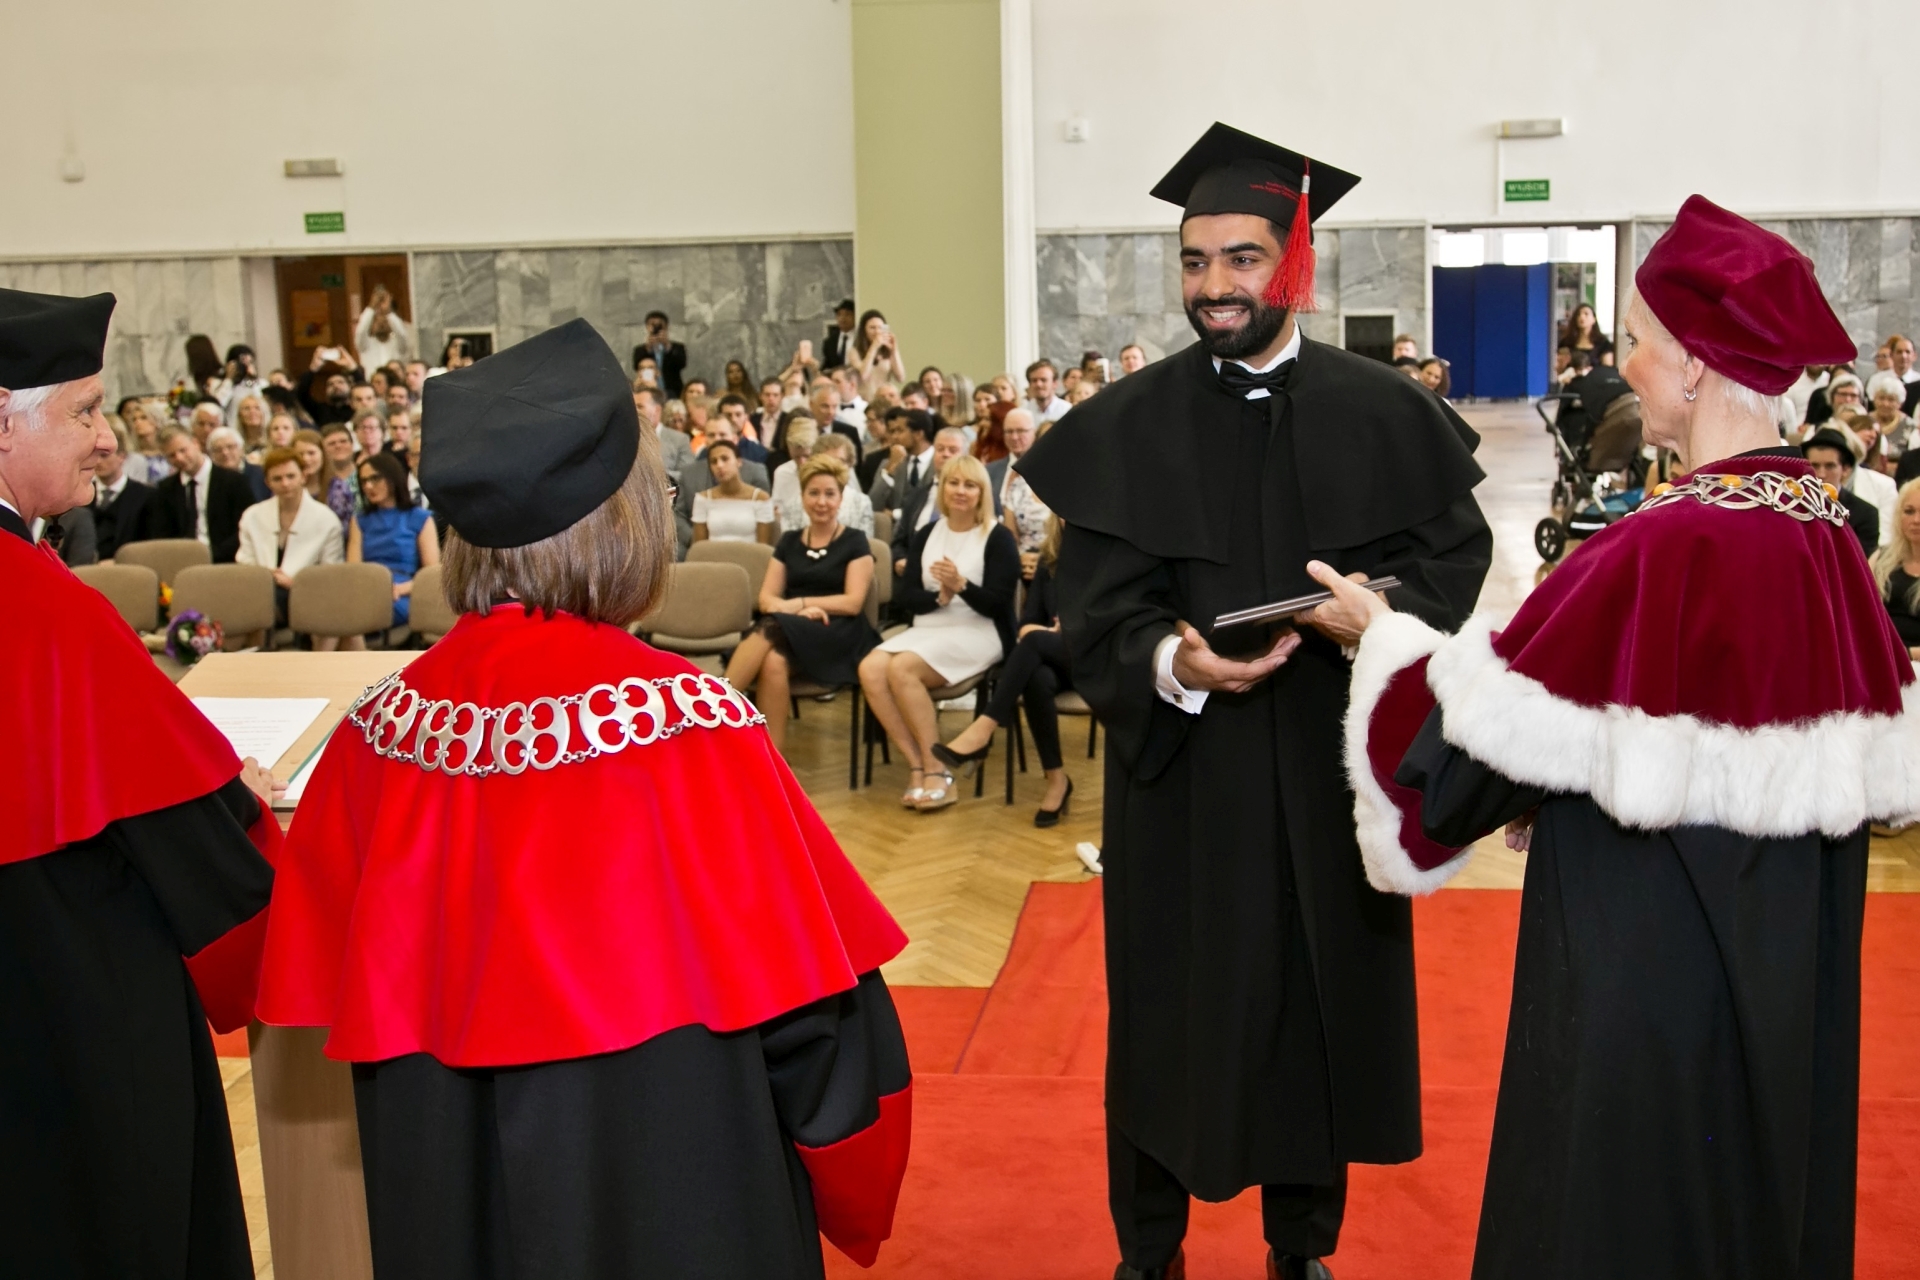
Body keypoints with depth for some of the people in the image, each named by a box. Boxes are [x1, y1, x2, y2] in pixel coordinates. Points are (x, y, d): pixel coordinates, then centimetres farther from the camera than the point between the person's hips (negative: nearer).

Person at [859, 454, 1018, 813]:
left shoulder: (998, 538, -3)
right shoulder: (926, 535, 13)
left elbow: (998, 604, -10)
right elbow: (903, 595, 5)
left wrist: (961, 585, -27)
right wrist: (939, 597, -15)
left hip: (978, 634, -5)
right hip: (927, 630, 5)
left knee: (902, 669, -30)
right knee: (870, 669, -24)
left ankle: (937, 772, -21)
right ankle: (917, 765, -20)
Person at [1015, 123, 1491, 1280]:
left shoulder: (1382, 414, 2)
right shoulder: (1128, 426, -2)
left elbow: (1456, 552, 1)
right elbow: (1095, 607, -7)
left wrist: (1383, 611, -19)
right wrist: (1170, 663, -27)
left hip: (1330, 768, 1)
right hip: (1179, 771, -1)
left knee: (1323, 999, 11)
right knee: (1173, 1009, 7)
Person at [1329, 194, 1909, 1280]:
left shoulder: (1664, 549, -25)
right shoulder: (1828, 538, 0)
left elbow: (1489, 725, -19)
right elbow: (1879, 761, 10)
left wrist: (1382, 633, 0)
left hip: (1644, 989, -8)